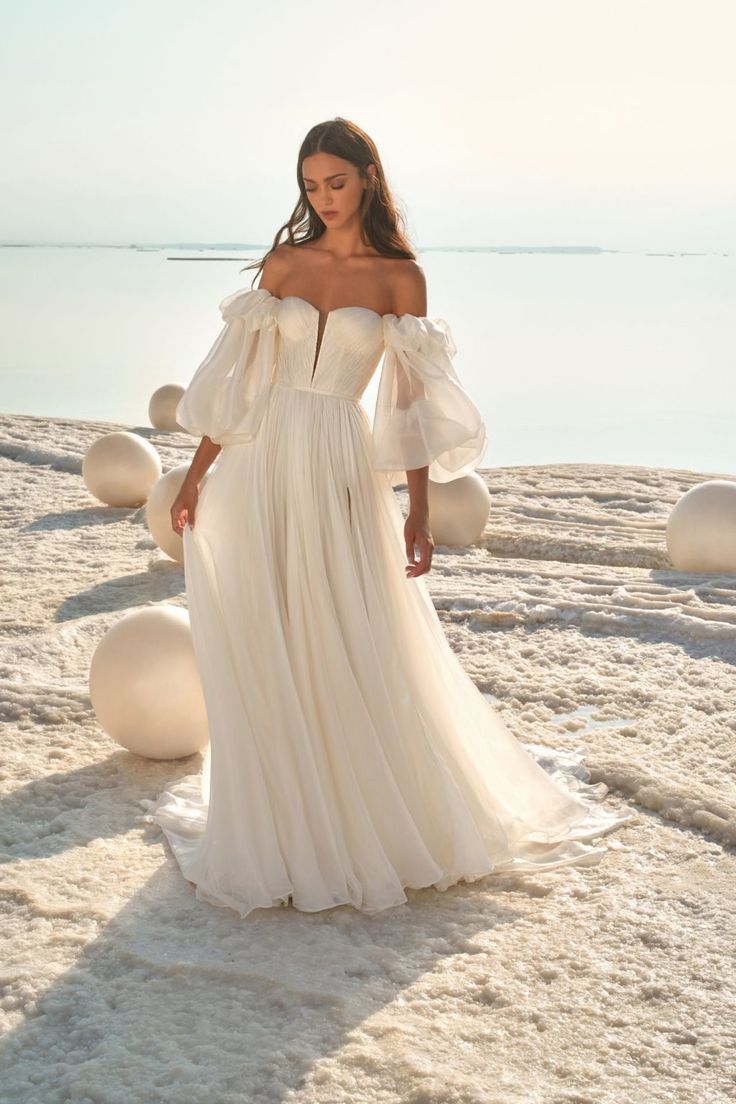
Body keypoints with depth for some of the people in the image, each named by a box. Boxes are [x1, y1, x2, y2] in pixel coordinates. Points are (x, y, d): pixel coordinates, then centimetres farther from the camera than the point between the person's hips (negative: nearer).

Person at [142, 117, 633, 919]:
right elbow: (237, 381, 9)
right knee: (263, 658, 5)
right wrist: (196, 477, 6)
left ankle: (377, 820, 21)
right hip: (261, 467, 3)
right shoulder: (282, 264, 8)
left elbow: (412, 399, -1)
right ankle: (281, 829, 22)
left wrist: (418, 512, -5)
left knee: (353, 655, 1)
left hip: (341, 472, -2)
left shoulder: (399, 276, 1)